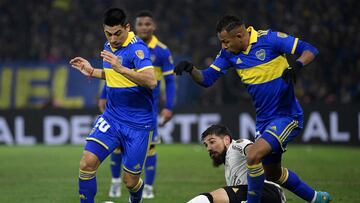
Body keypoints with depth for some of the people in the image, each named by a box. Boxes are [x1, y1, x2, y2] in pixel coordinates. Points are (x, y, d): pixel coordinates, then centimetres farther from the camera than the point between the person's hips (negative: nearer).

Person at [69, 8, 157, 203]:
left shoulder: (136, 48, -16)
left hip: (138, 124, -6)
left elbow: (151, 81, -31)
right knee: (87, 163, -14)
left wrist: (120, 68, -39)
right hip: (111, 118, 6)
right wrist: (91, 71, 15)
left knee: (130, 181, 2)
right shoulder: (108, 46, 7)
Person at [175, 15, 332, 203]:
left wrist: (297, 66, -33)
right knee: (272, 174, 18)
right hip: (264, 120, 8)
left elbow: (309, 50, -14)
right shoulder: (229, 53, 1)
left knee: (253, 156, -26)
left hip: (287, 116, -8)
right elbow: (206, 79, 2)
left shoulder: (269, 39, -17)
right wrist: (190, 69, -18)